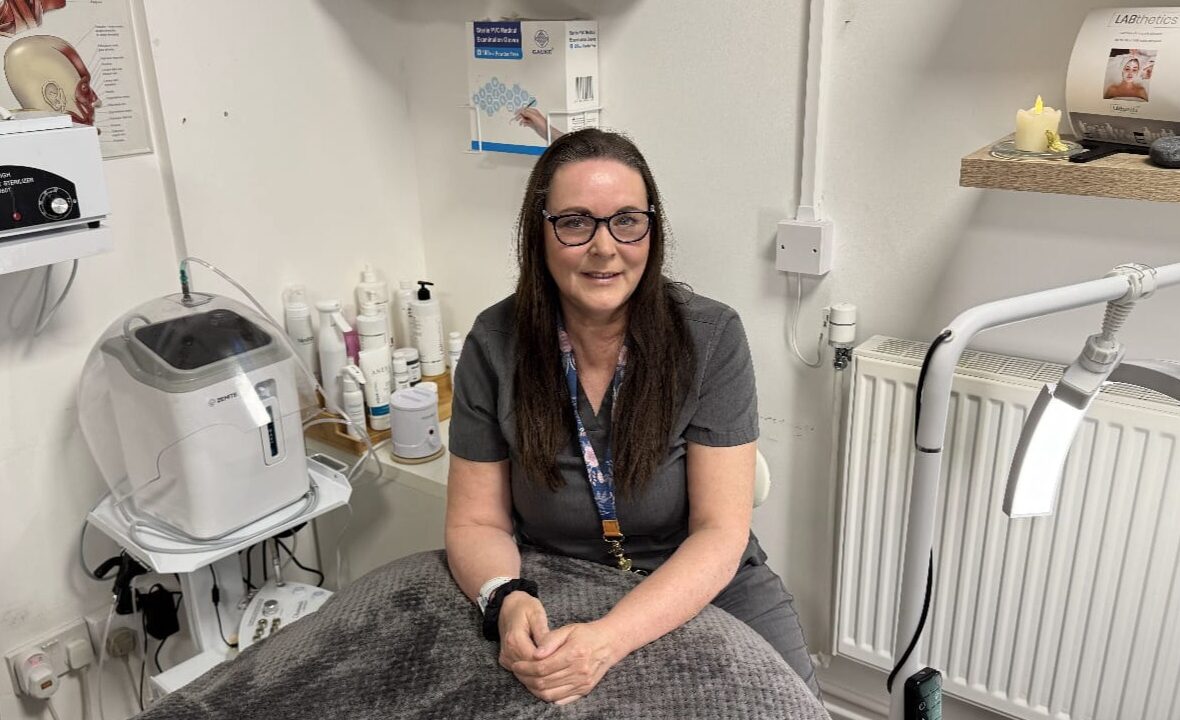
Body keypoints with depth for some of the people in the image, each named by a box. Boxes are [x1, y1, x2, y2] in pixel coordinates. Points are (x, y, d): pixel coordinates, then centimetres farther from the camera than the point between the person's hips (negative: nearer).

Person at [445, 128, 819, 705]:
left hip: (704, 590, 0)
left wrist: (609, 639, -30)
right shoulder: (495, 345, -10)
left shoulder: (711, 338, -14)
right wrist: (507, 601, -26)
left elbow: (720, 533, -16)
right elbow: (476, 524, -4)